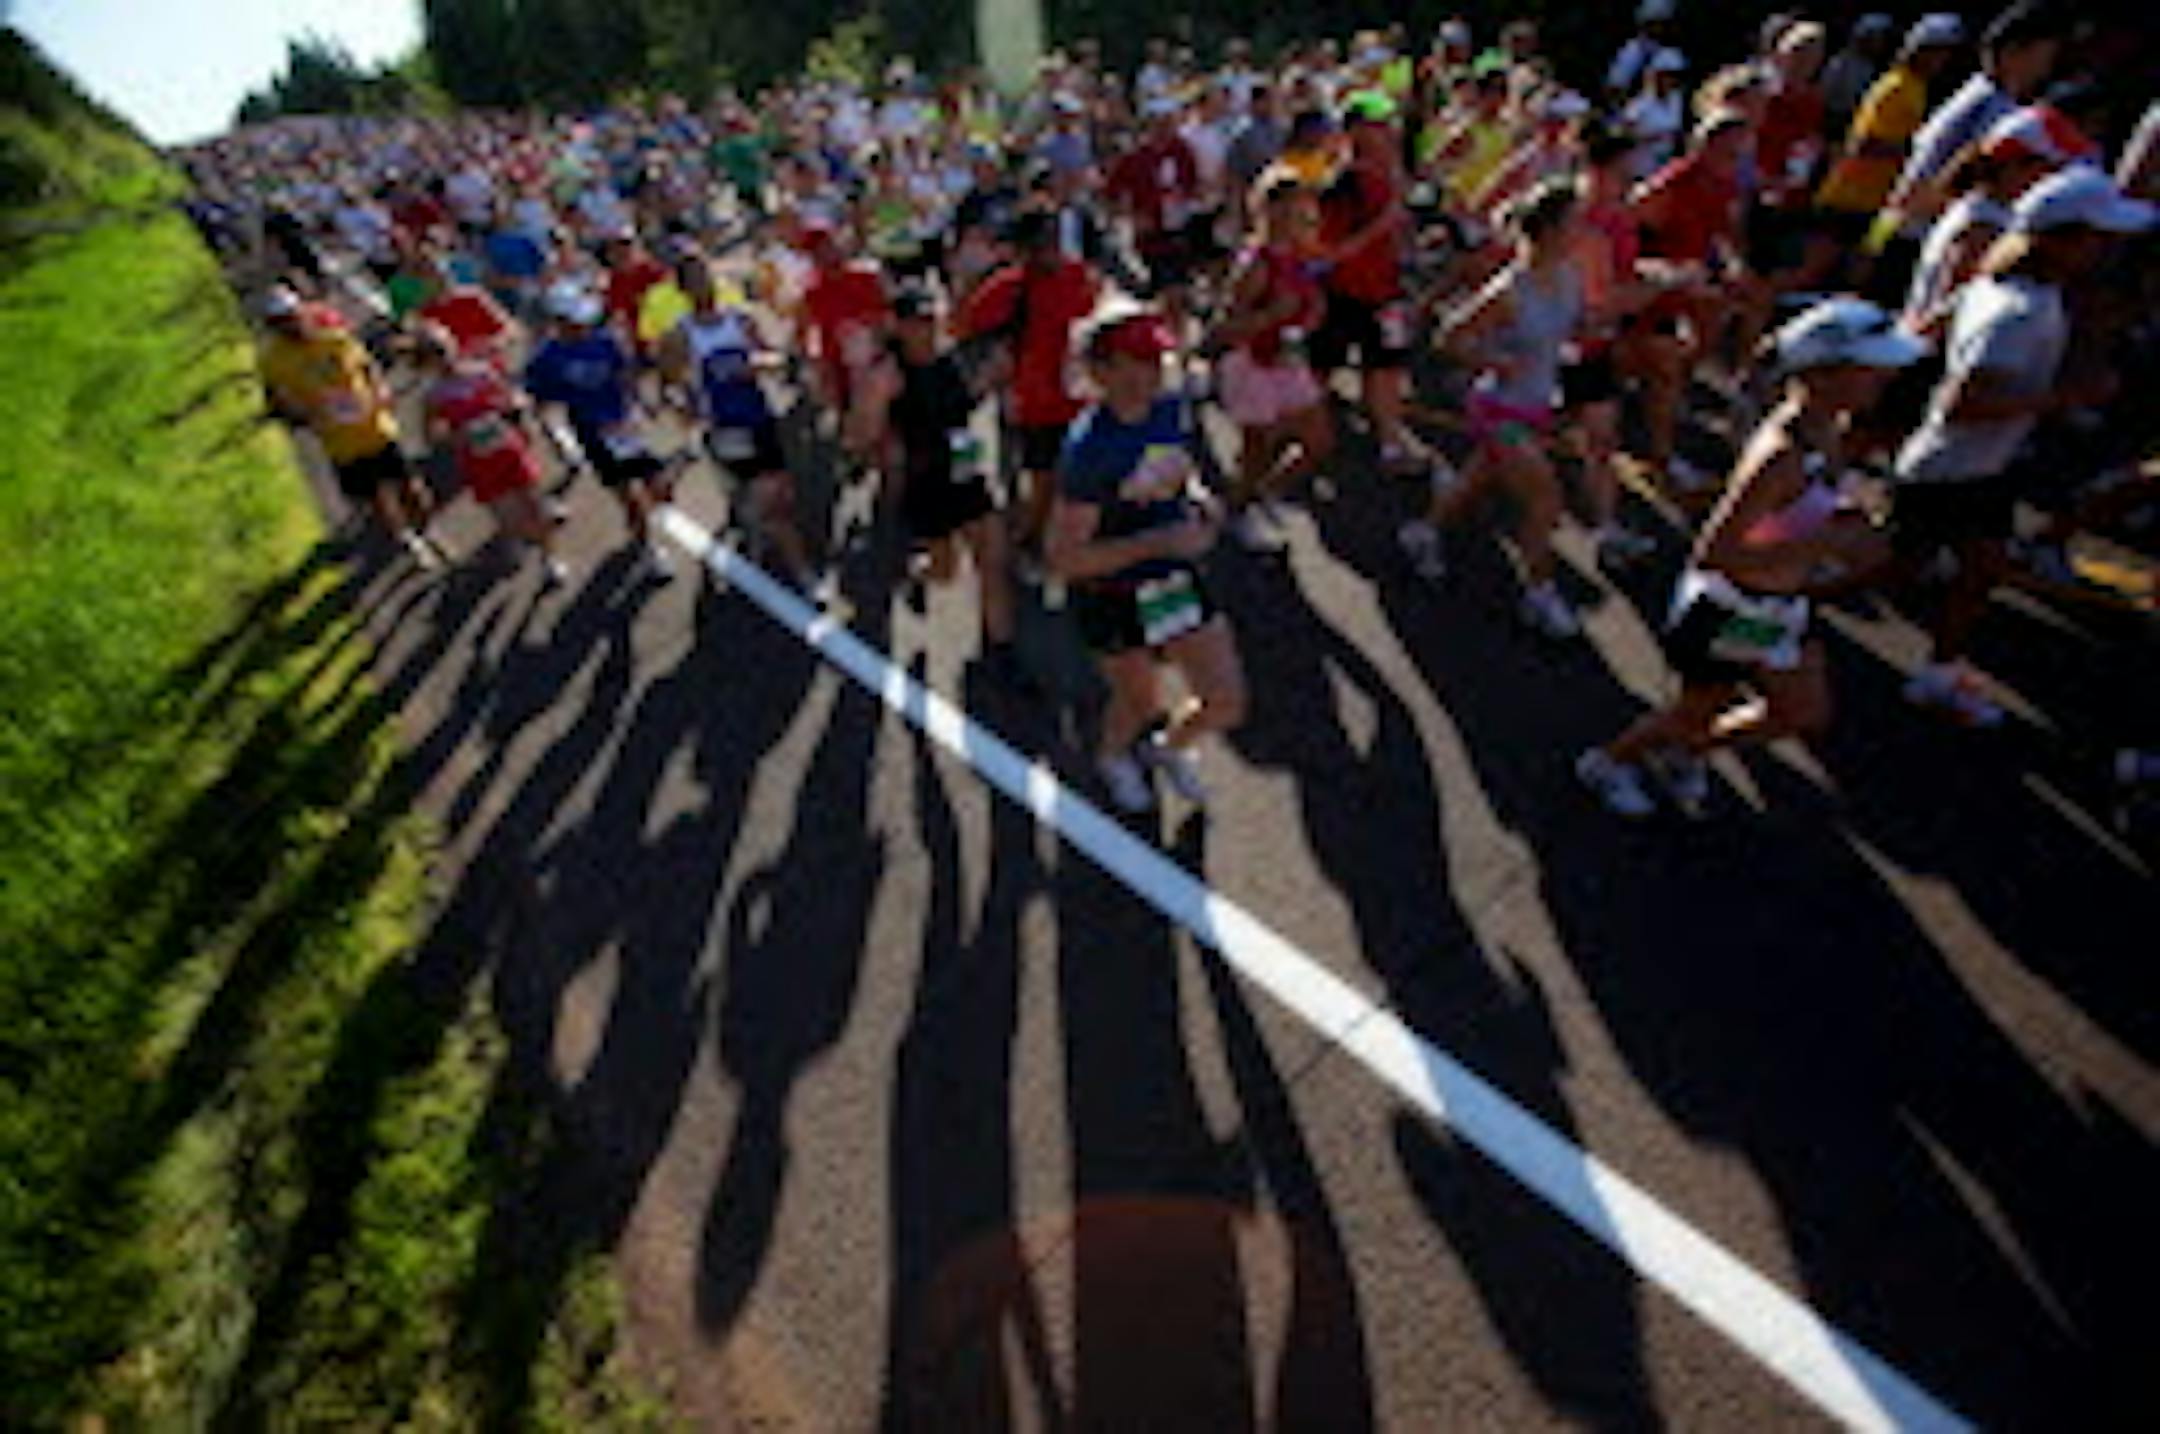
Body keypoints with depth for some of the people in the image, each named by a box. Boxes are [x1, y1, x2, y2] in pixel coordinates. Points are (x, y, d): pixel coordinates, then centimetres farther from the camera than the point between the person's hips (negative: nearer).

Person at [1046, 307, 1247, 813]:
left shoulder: (1172, 409, -4)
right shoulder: (1089, 449, -26)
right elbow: (1064, 559, -27)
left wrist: (1199, 497, -6)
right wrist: (1158, 541, -30)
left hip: (1178, 580, 6)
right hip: (1114, 599, -6)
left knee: (1227, 704, 9)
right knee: (1139, 702, 17)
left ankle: (1167, 747, 44)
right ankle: (1112, 756, 55)